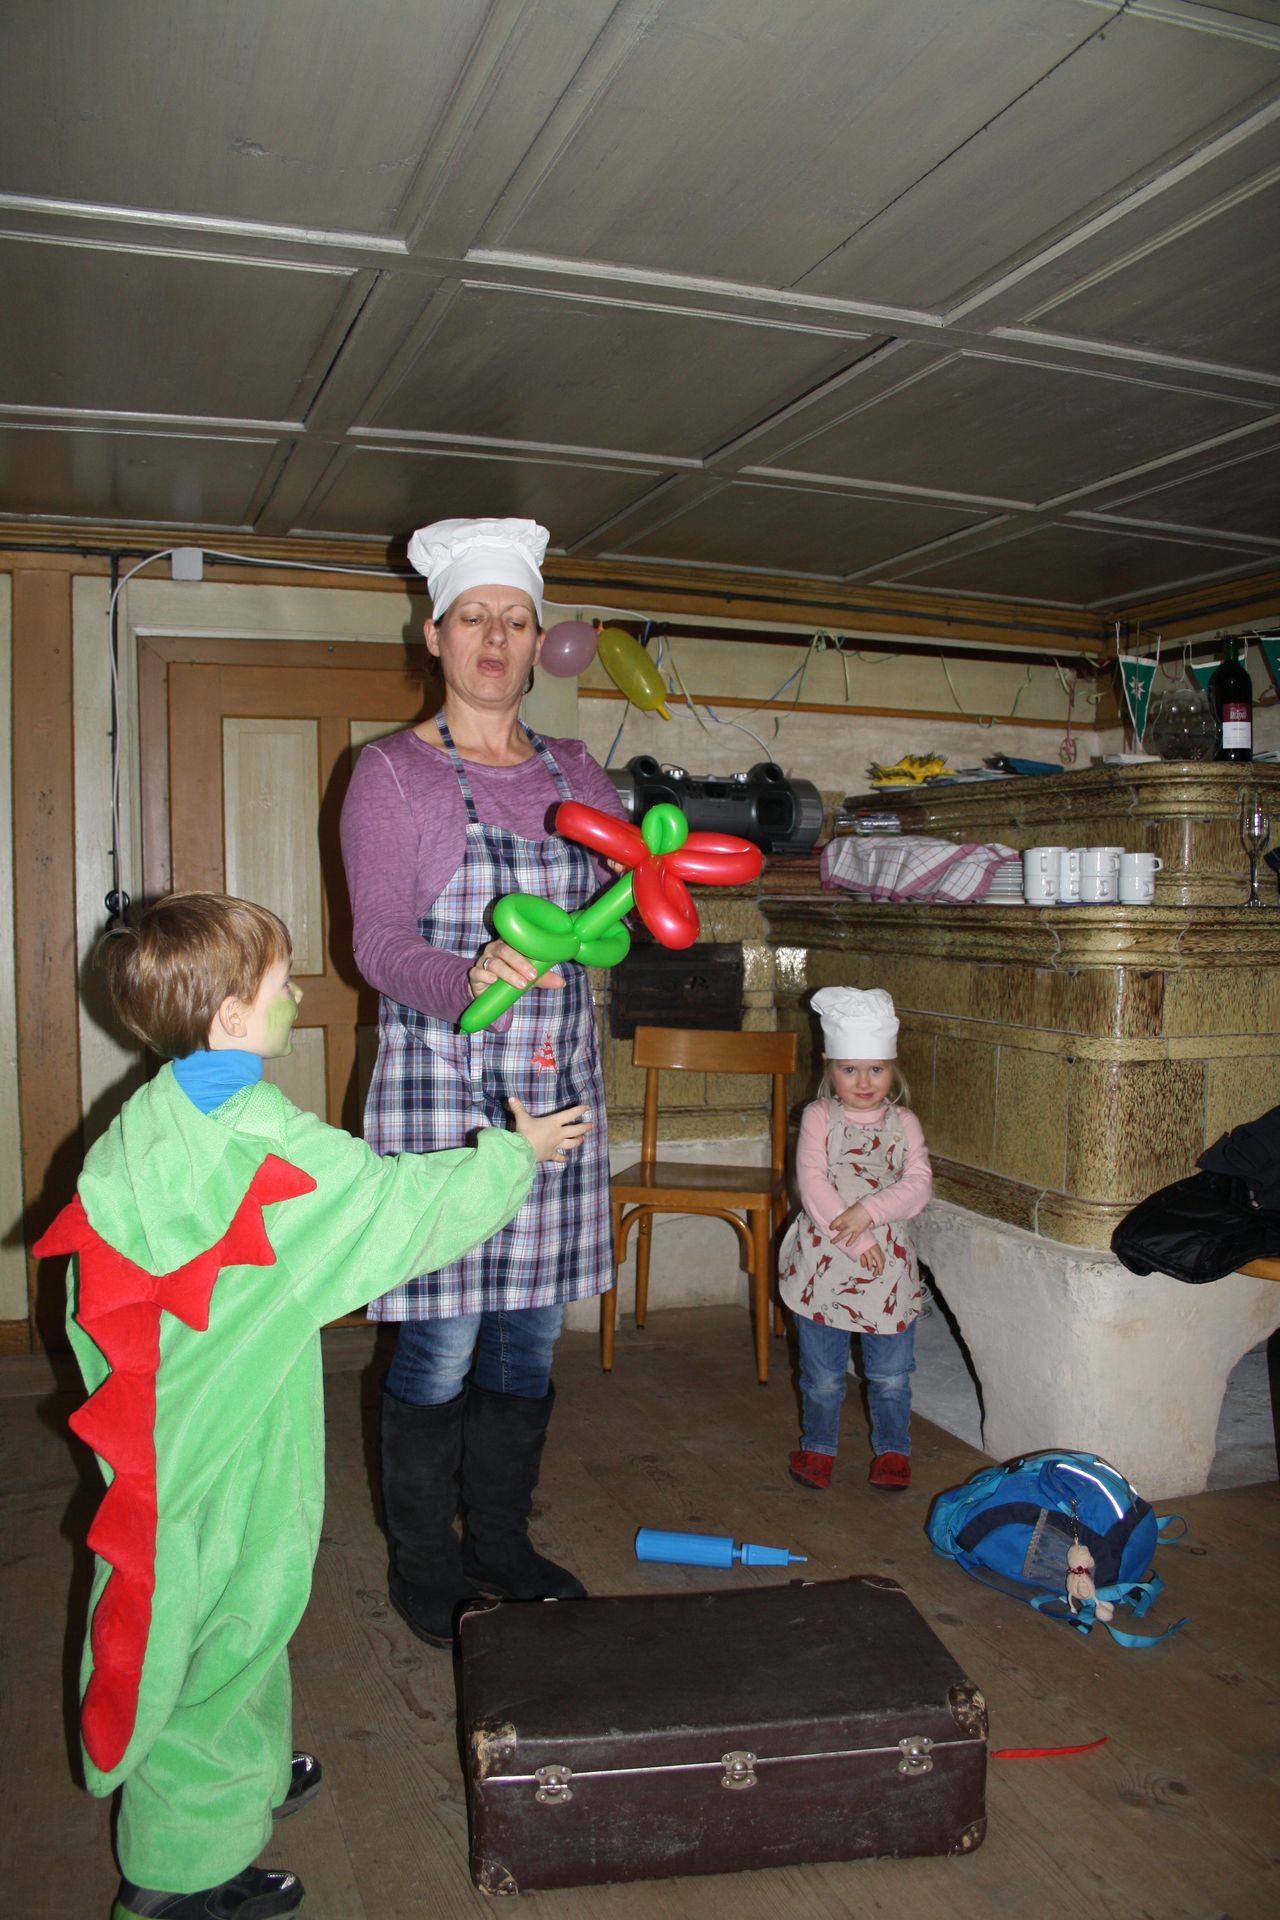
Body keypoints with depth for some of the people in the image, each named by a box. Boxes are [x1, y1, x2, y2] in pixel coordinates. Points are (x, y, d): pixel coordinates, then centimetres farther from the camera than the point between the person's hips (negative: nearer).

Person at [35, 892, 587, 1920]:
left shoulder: (145, 1120, -2)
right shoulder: (269, 1144, -26)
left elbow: (97, 1274, 8)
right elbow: (408, 1201, -19)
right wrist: (518, 1150, -4)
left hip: (159, 1428, 8)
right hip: (229, 1447, -8)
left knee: (196, 1610, 24)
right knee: (222, 1618, 8)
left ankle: (245, 1774, 45)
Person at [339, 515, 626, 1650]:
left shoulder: (575, 772, 12)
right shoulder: (393, 773, -3)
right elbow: (379, 940, -13)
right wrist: (471, 983, -33)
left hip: (556, 1084, 5)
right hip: (440, 1087, -5)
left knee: (531, 1331, 13)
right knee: (441, 1345, 1)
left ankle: (502, 1541, 32)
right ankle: (423, 1564, 23)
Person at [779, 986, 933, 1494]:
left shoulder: (903, 1123, 2)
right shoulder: (819, 1117, -4)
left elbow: (919, 1185, -8)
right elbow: (811, 1183, -13)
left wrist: (868, 1211, -23)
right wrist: (854, 1240, -18)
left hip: (889, 1264, 1)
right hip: (823, 1261, -1)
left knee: (891, 1372, 12)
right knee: (823, 1374, 11)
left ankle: (892, 1449, 33)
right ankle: (818, 1447, 32)